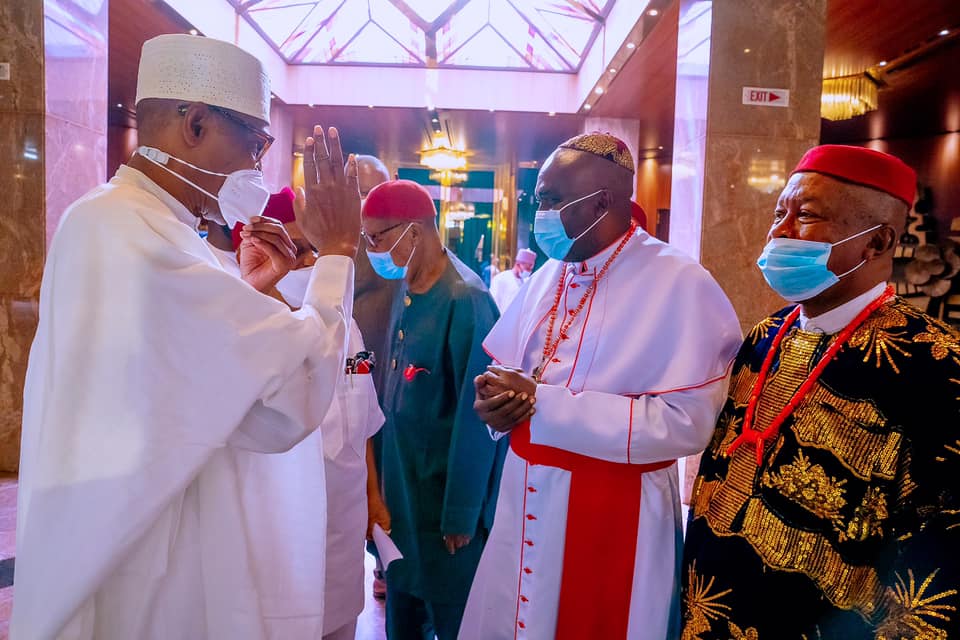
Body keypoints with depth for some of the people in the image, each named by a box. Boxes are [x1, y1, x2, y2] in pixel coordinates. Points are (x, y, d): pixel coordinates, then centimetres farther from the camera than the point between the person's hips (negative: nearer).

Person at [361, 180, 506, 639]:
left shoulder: (465, 300, -20)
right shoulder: (405, 290, 3)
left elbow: (474, 415, -19)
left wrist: (461, 514, -15)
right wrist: (383, 476, 8)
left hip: (445, 496, -7)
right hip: (399, 489, 7)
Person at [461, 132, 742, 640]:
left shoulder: (680, 284, -16)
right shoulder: (548, 277, 7)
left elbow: (686, 422, -23)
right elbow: (504, 369, 13)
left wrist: (542, 403, -23)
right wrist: (494, 400, -12)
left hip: (615, 513, -6)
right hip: (526, 500, 6)